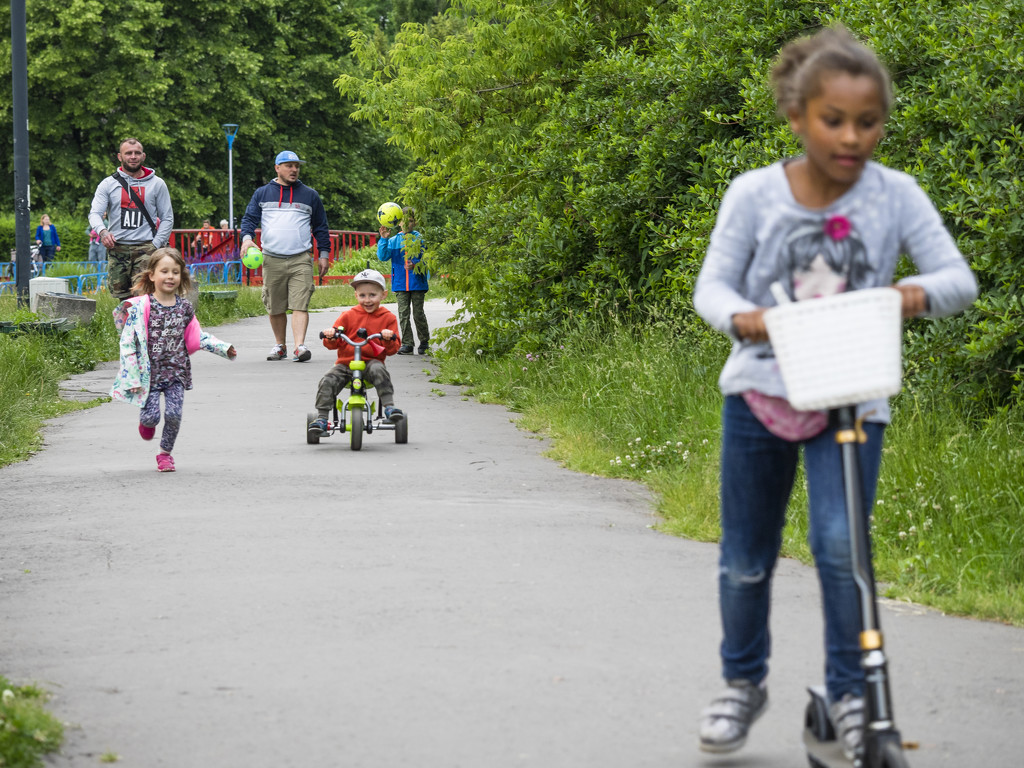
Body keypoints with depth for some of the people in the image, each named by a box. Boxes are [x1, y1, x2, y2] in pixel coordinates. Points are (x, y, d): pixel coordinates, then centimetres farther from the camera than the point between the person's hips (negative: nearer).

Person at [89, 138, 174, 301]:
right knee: (120, 294, 2)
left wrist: (155, 245, -4)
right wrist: (102, 231, -22)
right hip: (117, 248, 2)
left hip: (145, 247, -2)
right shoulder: (108, 184, 10)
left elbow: (167, 219, 10)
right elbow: (95, 213, 1)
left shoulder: (157, 184, 9)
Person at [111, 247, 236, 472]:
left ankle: (165, 453, 14)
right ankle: (146, 421, 33)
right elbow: (127, 342, -10)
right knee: (152, 415, -7)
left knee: (174, 413, -9)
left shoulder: (185, 307, 3)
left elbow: (196, 336, 18)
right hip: (150, 371, -3)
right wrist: (132, 377, -14)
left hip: (176, 370, 3)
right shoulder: (141, 307, -10)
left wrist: (223, 348, 10)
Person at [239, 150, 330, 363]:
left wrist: (324, 255, 12)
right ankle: (279, 345, 18)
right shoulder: (262, 193, 12)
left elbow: (320, 226, 17)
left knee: (300, 305, -14)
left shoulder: (309, 195, 13)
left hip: (301, 260, -1)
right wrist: (247, 237, -11)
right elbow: (250, 218, 10)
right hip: (272, 261, 1)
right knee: (275, 307, 5)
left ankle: (300, 346, -22)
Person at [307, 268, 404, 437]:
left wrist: (389, 339, -19)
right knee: (327, 381, -20)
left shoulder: (388, 318, 6)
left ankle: (389, 407, -31)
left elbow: (393, 349, 4)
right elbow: (333, 344, 8)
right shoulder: (348, 316, 8)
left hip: (371, 361, -2)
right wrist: (330, 336, -16)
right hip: (345, 362, 2)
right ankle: (321, 418, -15)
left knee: (378, 370, -35)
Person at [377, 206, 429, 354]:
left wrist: (415, 265, -21)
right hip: (400, 284, 2)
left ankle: (424, 342, 16)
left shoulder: (419, 239, 0)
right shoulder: (393, 241, 7)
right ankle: (407, 344, 7)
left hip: (417, 282, -2)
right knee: (403, 314, 2)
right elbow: (383, 256, -2)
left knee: (418, 313, 3)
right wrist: (383, 239, -13)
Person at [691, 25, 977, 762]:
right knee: (746, 557, 11)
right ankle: (743, 682, 34)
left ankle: (850, 694, -2)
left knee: (842, 545, -19)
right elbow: (712, 285, -3)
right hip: (761, 390, 1)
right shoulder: (755, 194, -8)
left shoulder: (895, 196, -8)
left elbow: (960, 277, -7)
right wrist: (742, 316, -26)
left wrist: (921, 293, -30)